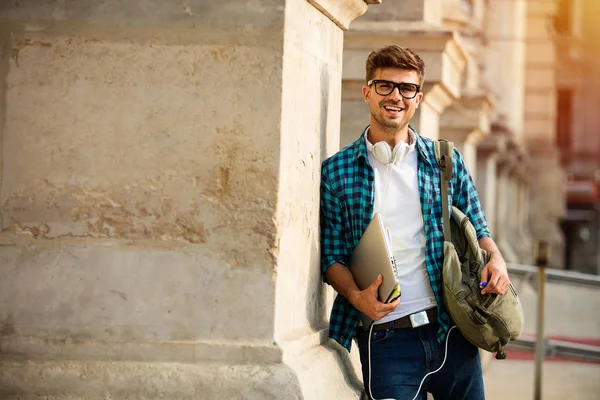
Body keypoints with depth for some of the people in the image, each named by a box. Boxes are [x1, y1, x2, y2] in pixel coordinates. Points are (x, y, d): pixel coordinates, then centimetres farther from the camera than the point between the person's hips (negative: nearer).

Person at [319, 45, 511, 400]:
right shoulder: (335, 172, 3)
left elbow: (476, 229, 15)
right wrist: (356, 296, -15)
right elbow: (331, 254, 3)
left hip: (453, 331, 2)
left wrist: (496, 260, -6)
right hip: (385, 339, -2)